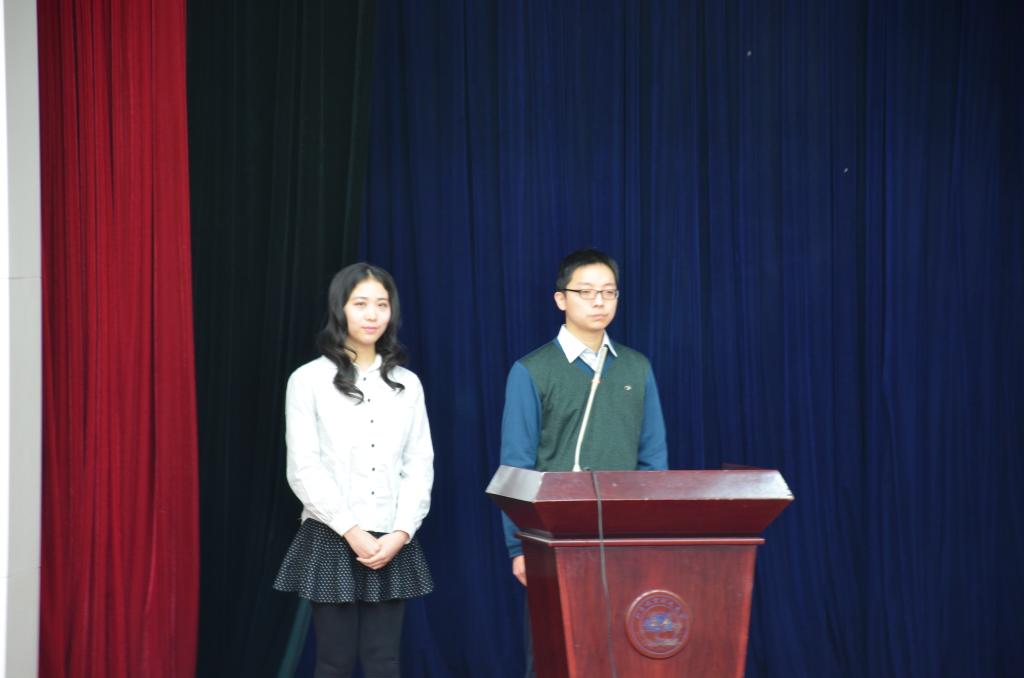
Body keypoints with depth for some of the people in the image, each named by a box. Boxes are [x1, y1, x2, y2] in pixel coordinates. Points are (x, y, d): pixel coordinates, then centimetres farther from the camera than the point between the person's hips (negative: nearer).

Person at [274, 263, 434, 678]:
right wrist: (351, 532, -14)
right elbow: (304, 469, -7)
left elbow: (420, 465, 5)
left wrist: (400, 533, -8)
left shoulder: (407, 384, 9)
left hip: (392, 543, 3)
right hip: (333, 541, -3)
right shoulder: (309, 380, -1)